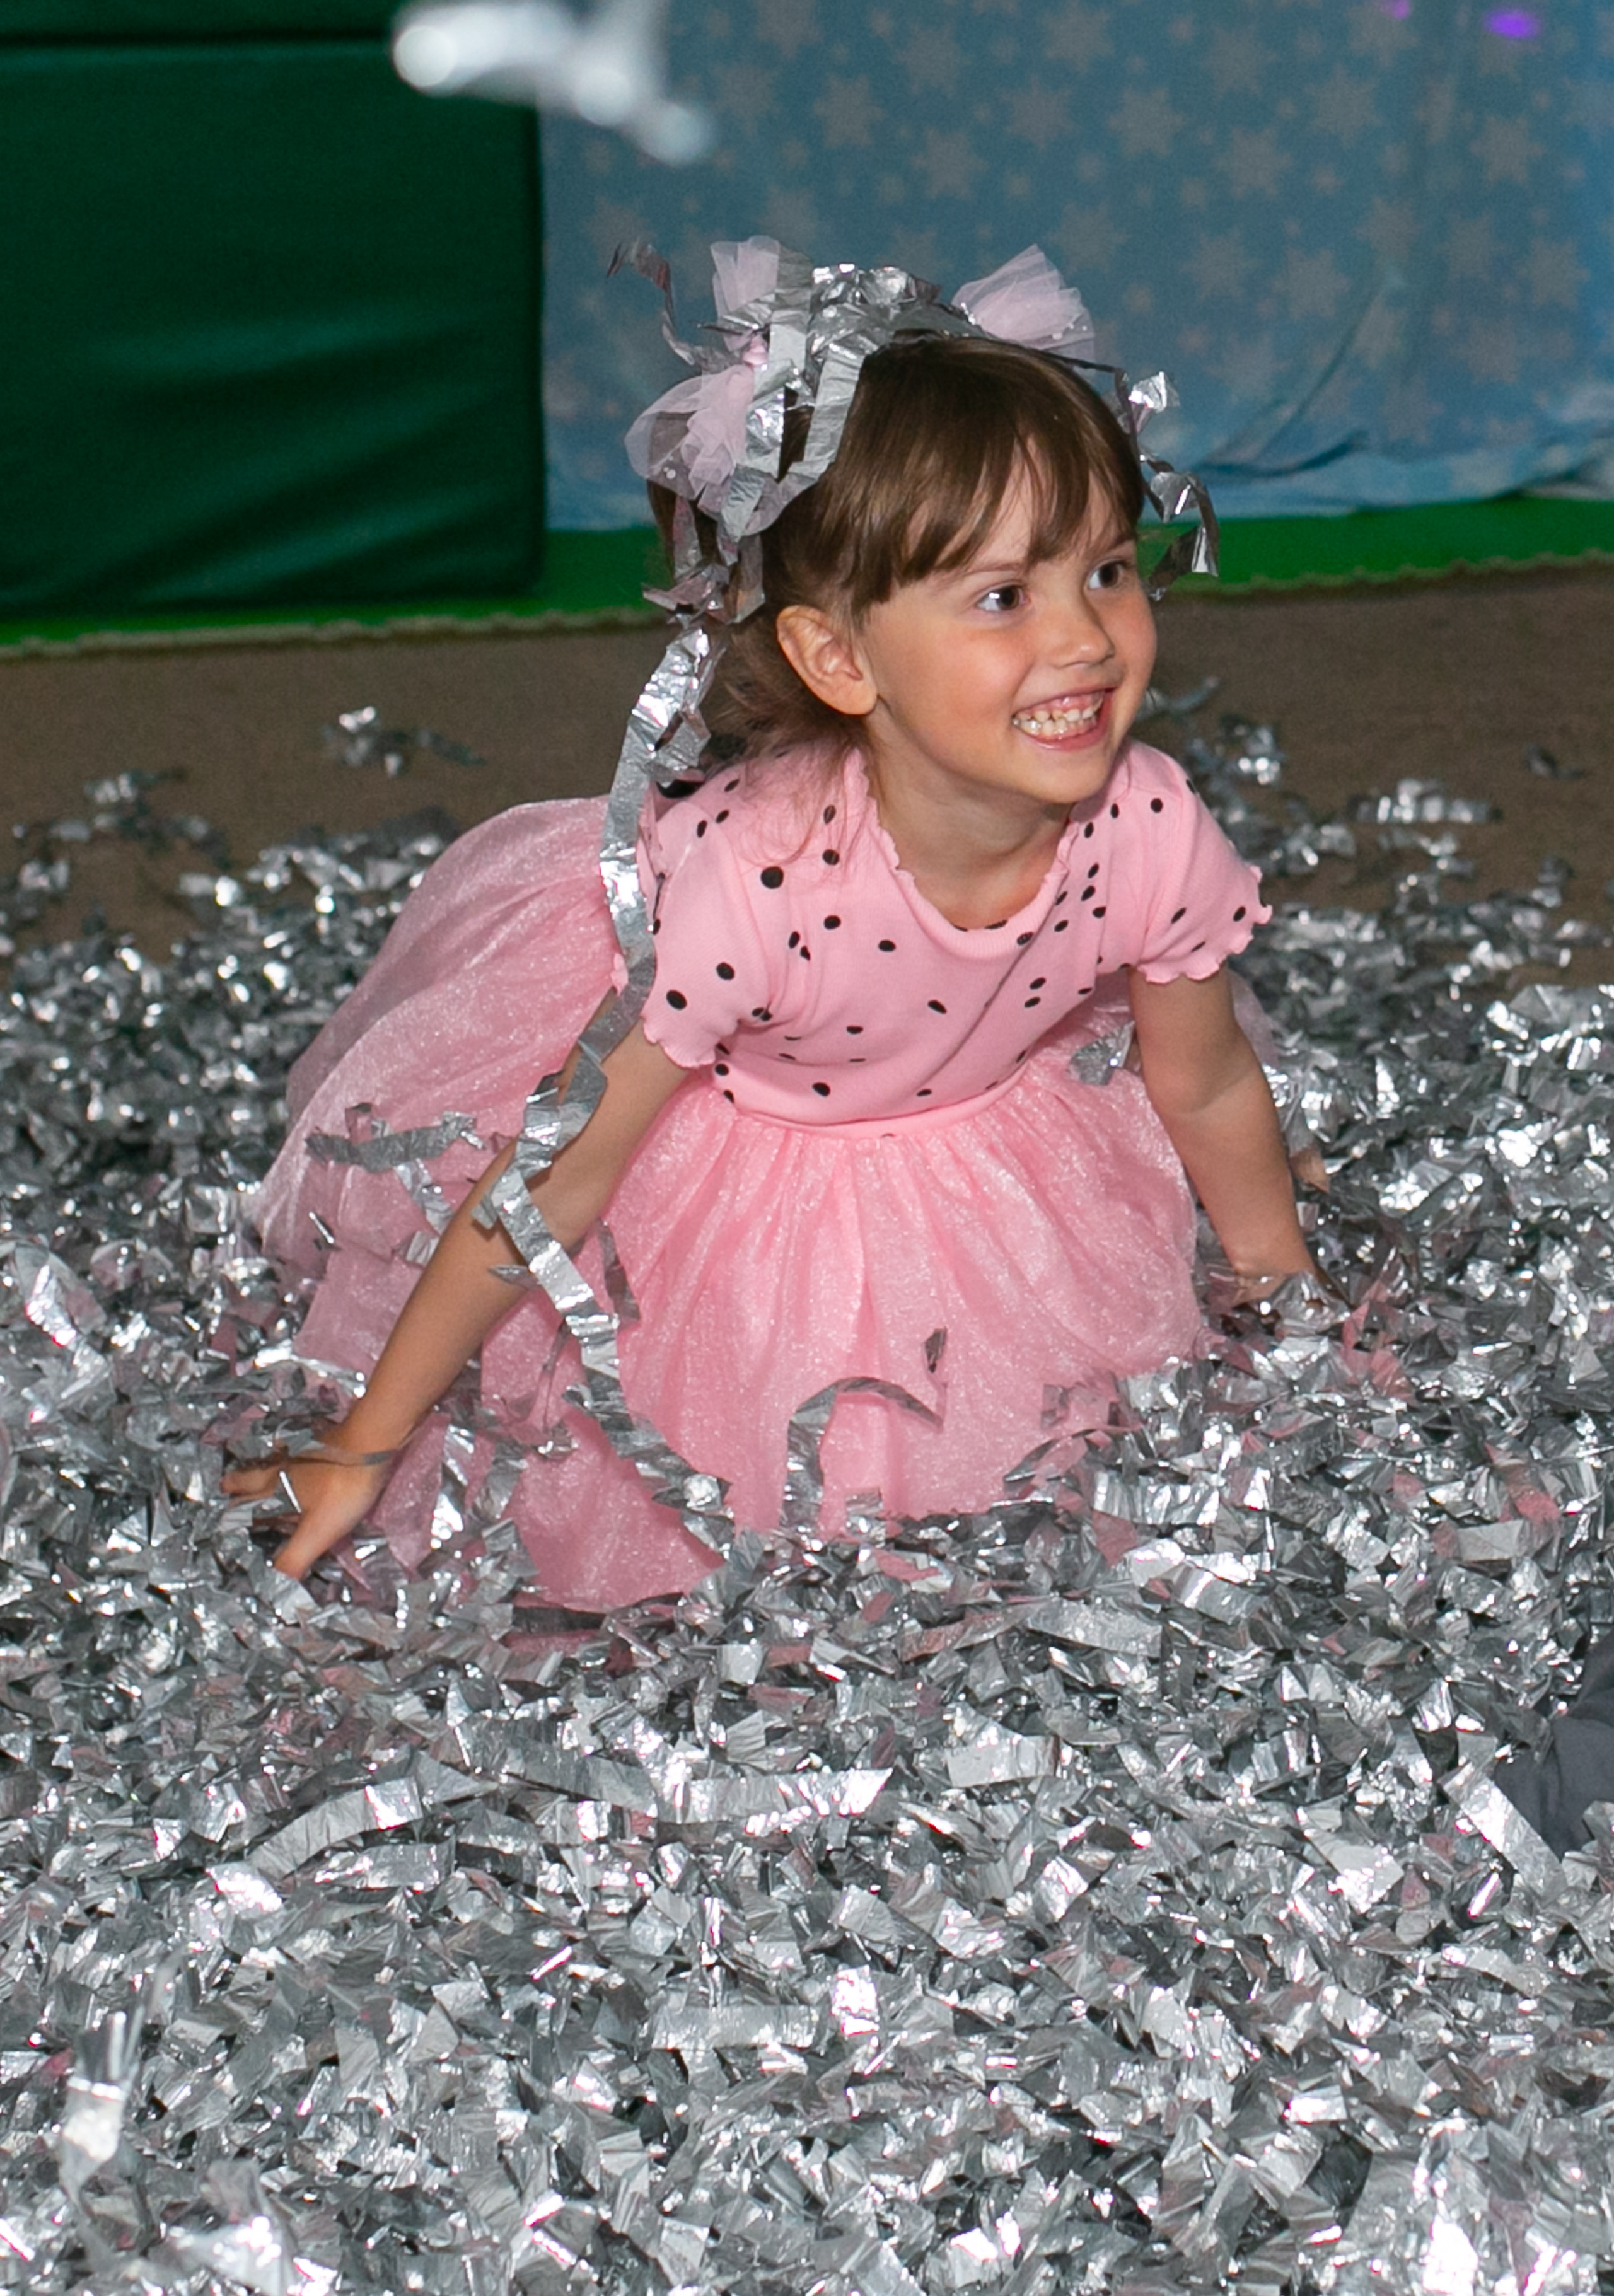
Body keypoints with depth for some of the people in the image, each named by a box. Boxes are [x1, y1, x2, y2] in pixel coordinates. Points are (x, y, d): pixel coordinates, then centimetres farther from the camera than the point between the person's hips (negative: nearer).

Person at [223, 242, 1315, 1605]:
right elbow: (555, 1185, -30)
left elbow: (1208, 1089, -7)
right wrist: (367, 1450, -22)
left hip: (987, 1131, 4)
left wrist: (1292, 1299, 9)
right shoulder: (752, 881, -41)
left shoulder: (1149, 834, -30)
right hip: (715, 1145, -3)